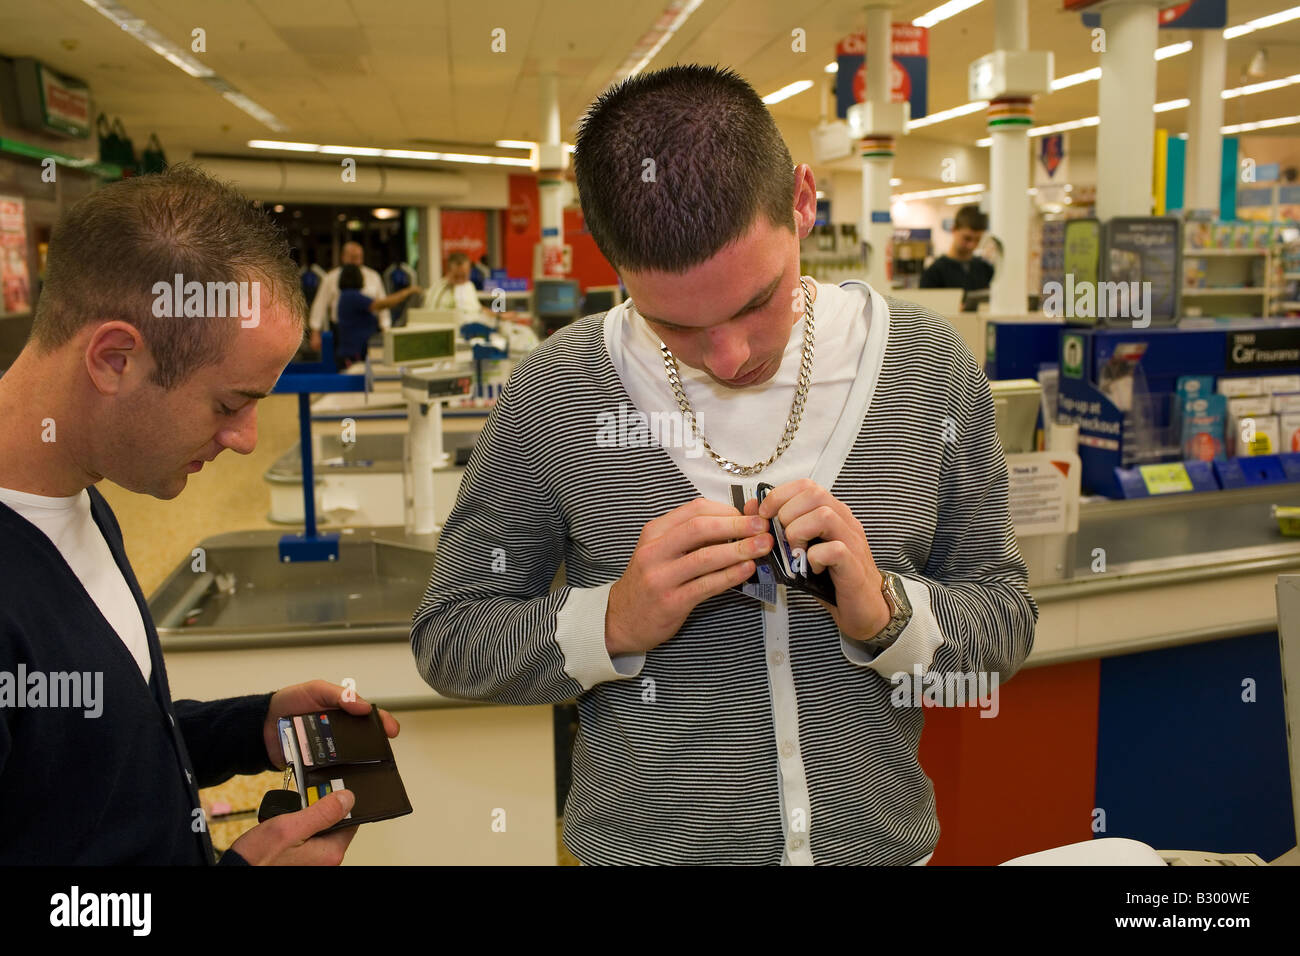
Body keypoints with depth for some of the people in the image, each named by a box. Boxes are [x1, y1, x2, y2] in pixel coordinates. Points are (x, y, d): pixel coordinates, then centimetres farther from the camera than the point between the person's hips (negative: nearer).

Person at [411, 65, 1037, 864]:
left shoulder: (929, 365, -10)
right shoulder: (552, 395, -14)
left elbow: (1007, 623, -3)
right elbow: (447, 638, -7)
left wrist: (886, 613, -22)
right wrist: (614, 621, -23)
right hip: (644, 845, -1)